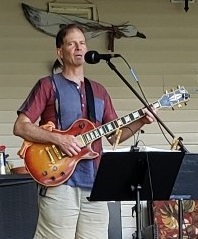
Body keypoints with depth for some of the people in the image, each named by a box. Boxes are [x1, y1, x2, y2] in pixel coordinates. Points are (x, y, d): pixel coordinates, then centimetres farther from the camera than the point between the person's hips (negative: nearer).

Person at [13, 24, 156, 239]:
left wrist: (139, 122, 2)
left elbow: (114, 135, 20)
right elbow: (20, 127, -5)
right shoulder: (48, 86, 2)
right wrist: (58, 138, -16)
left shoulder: (99, 91, 20)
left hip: (94, 183, 6)